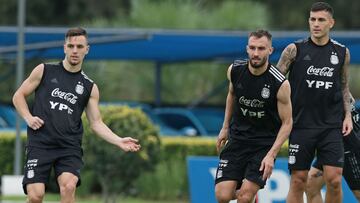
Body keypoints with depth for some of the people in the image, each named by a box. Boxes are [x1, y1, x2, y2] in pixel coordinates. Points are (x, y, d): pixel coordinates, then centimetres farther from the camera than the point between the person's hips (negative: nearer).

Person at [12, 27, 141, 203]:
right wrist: (28, 118, -3)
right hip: (40, 143, -1)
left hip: (69, 148, 1)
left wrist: (119, 142, -1)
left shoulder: (89, 87, 13)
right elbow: (19, 96, 15)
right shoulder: (44, 71, 9)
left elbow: (96, 123, 13)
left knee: (68, 187, -25)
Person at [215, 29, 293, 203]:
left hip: (265, 144, -3)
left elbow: (287, 123, -11)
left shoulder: (280, 83, -19)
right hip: (237, 139, 3)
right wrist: (225, 127, 19)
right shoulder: (235, 70, -7)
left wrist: (271, 155, -19)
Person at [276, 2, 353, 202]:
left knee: (334, 179, -8)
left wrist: (347, 114, 8)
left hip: (332, 126, 1)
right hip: (302, 124, -1)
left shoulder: (342, 52, 7)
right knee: (298, 180, 0)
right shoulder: (295, 50, -1)